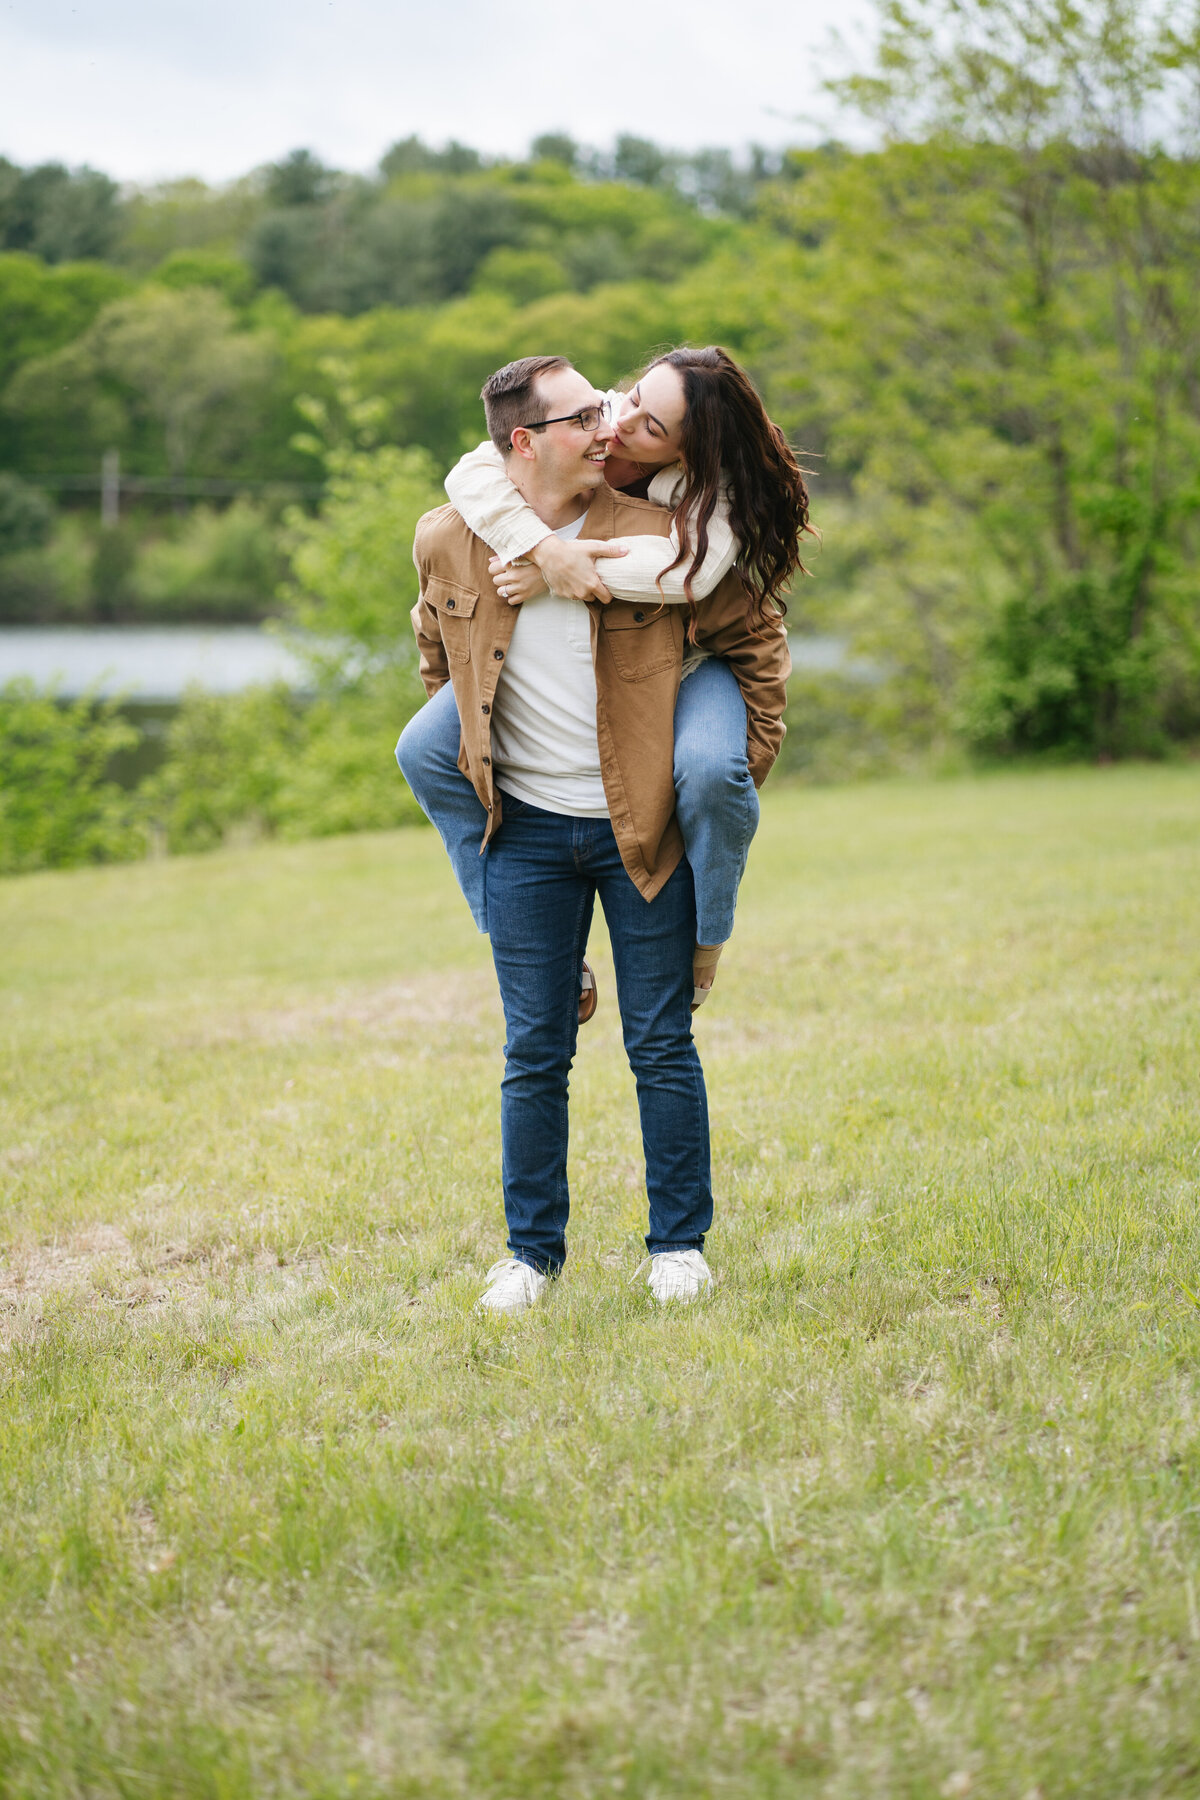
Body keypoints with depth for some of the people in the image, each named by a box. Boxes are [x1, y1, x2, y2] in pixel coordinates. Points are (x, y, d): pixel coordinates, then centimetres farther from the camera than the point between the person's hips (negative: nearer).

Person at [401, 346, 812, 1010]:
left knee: (708, 769, -38)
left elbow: (688, 572, -47)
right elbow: (471, 473, -27)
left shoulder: (713, 487, -28)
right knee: (429, 750, -10)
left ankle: (701, 939, -8)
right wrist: (549, 550, -43)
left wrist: (554, 578, -44)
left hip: (684, 662, -4)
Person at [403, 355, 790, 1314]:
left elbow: (757, 641, 2)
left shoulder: (655, 535, -10)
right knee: (534, 1055, 6)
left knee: (663, 1046, 5)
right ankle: (532, 1250, 20)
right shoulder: (448, 543, -4)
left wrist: (742, 771, 1)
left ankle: (680, 1243, 19)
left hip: (643, 828, -1)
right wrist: (462, 760, 19)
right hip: (526, 830, 1)